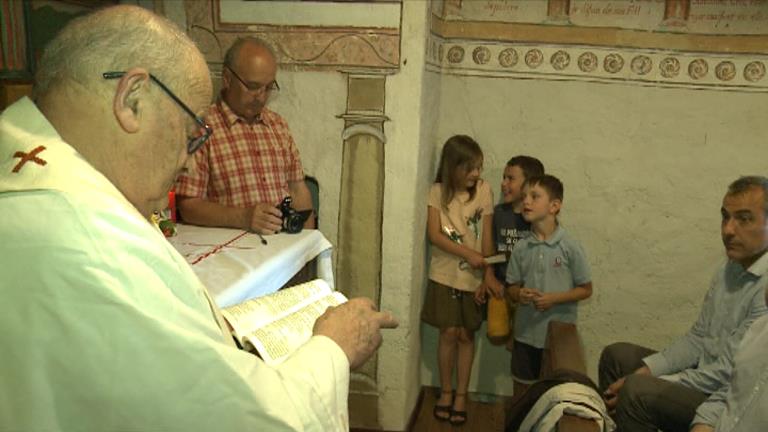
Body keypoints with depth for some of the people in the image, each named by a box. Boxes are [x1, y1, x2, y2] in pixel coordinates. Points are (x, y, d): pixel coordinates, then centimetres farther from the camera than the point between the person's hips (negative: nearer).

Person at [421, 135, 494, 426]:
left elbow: (486, 236, -3)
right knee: (449, 332, 2)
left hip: (473, 276, 1)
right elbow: (434, 234, -11)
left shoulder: (483, 190, -4)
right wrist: (468, 253, -18)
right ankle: (446, 392, 21)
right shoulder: (438, 192, -5)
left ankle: (461, 395, 21)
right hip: (445, 275, -1)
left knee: (466, 334, 7)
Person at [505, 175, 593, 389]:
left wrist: (554, 298, -17)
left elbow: (586, 289, -4)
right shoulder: (521, 247, -1)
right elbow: (512, 287, 7)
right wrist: (519, 294, -15)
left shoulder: (570, 247, -10)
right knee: (522, 388, 15)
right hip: (525, 333, 3)